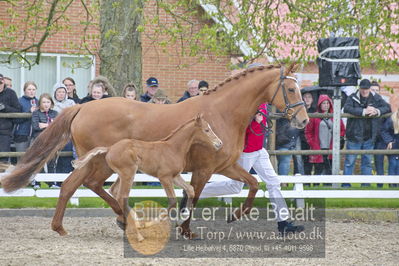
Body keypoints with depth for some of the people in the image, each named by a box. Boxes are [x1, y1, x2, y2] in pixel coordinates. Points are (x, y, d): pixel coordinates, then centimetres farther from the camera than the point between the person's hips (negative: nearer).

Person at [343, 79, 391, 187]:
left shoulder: (376, 98, 6)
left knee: (367, 162, 11)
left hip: (369, 137, 3)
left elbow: (388, 107, 5)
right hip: (354, 136, -3)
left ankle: (366, 184, 19)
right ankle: (346, 184, 5)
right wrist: (363, 111, -24)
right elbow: (346, 108, -19)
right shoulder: (352, 98, -3)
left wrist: (377, 111, -15)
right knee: (349, 162, 0)